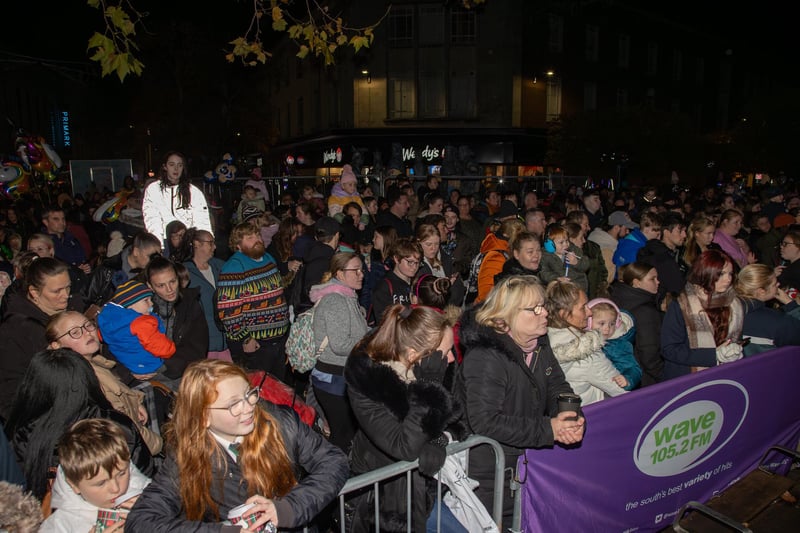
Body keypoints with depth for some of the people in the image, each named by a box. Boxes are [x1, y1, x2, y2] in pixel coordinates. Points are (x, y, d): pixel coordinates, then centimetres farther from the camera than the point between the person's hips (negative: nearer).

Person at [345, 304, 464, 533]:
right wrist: (428, 385, -34)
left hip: (425, 476, 5)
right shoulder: (367, 382, -28)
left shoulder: (416, 371, -11)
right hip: (388, 490, -5)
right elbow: (405, 447, -31)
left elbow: (448, 417, 3)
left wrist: (446, 436, -18)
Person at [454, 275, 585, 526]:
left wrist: (570, 420, -15)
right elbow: (485, 422, -30)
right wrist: (547, 429, -28)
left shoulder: (538, 345, 2)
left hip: (528, 454, 8)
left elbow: (558, 387, 7)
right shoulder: (485, 358, -26)